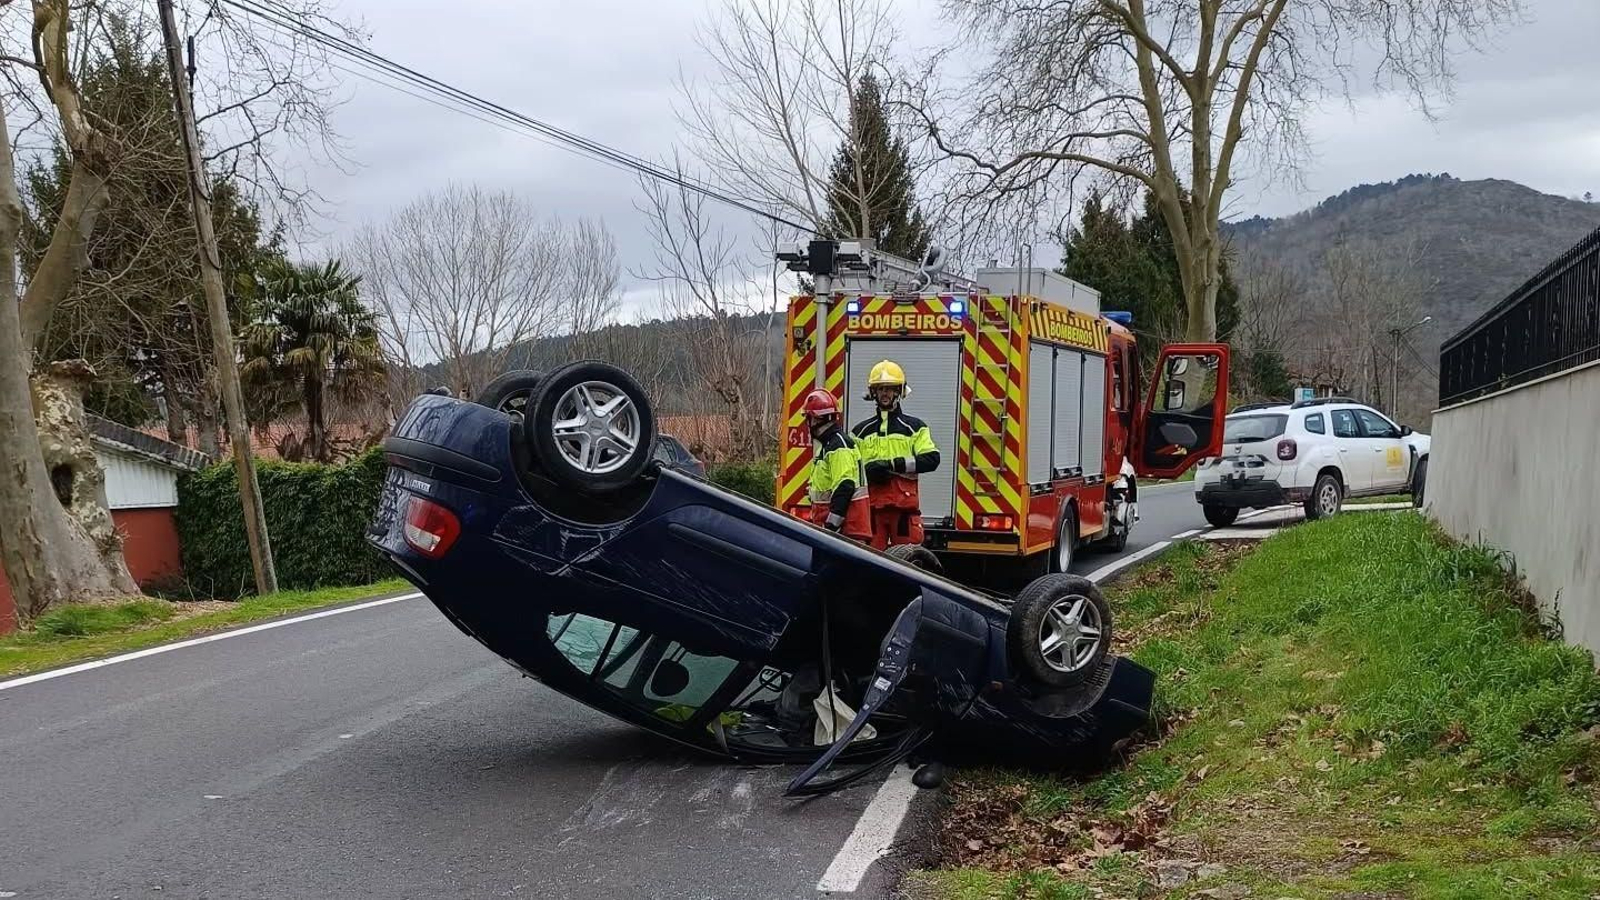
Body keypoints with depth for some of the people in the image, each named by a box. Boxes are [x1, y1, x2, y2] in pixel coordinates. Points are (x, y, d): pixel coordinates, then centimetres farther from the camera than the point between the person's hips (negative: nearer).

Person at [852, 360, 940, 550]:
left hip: (905, 505, -2)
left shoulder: (914, 427, 7)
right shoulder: (861, 431, 15)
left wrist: (893, 464, -13)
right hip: (871, 505, 2)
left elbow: (931, 459, -5)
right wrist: (866, 470, -10)